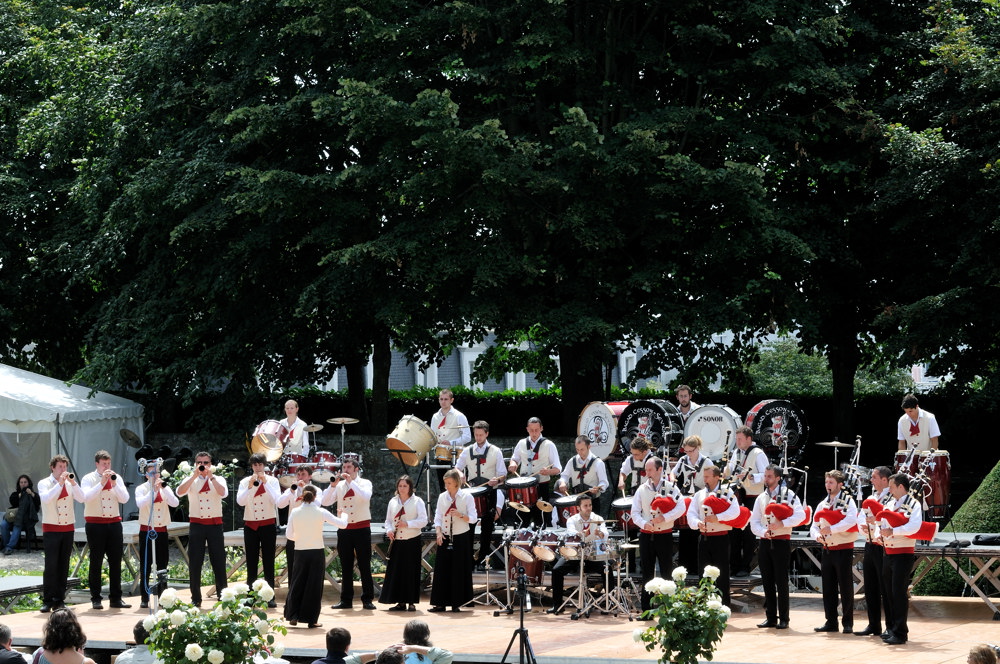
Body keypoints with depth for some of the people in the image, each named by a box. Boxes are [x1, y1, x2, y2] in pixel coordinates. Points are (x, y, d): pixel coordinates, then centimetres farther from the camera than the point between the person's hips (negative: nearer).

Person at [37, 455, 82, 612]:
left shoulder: (70, 484, 8)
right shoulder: (44, 484, -2)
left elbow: (81, 498, -6)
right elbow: (46, 498, -21)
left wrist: (73, 483, -17)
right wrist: (60, 483, -23)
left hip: (68, 528, 4)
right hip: (51, 529, -4)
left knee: (63, 566, 5)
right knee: (51, 566, -8)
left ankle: (59, 600, 11)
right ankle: (47, 601, -4)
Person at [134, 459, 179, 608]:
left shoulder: (165, 489, 8)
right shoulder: (141, 489, -1)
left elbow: (175, 503, -8)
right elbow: (140, 504, -21)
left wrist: (163, 488, -17)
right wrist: (154, 490, -24)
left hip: (162, 531, 3)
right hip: (146, 530, -3)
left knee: (162, 566, 6)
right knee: (145, 566, -1)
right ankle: (145, 599, 3)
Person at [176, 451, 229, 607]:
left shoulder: (218, 480, 6)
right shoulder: (191, 481, 6)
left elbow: (223, 493, -16)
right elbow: (180, 492, -15)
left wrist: (211, 476, -19)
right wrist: (195, 475, -20)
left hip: (215, 524, 0)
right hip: (196, 523, 0)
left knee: (219, 562, 2)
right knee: (195, 563, 2)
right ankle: (195, 598, 10)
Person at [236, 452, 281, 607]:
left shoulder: (272, 481, 1)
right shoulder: (245, 482, 3)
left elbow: (276, 500, -13)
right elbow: (240, 501, -11)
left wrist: (265, 483, -18)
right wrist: (250, 485, -21)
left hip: (268, 524, -1)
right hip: (250, 525, 1)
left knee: (269, 561, -1)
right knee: (251, 561, 4)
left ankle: (270, 597, -1)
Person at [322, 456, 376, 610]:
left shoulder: (364, 483, 2)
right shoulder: (339, 486, 10)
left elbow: (366, 497, -21)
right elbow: (325, 502, 0)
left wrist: (351, 481, -21)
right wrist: (332, 485, -11)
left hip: (361, 529, -3)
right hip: (344, 529, 3)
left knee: (364, 565, -2)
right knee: (346, 566, 6)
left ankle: (367, 600, 1)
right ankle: (346, 600, 11)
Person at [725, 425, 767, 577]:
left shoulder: (758, 454, -6)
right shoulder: (737, 453, 16)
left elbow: (765, 475, -13)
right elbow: (728, 473, 21)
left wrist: (750, 476, -27)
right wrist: (727, 466, 0)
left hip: (751, 498, -7)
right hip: (737, 496, 7)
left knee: (748, 533, -2)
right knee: (734, 532, 6)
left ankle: (745, 567, 3)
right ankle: (734, 566, 13)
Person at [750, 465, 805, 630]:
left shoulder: (788, 494, -2)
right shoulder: (761, 498, 13)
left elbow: (800, 515, -14)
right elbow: (754, 522, 9)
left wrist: (782, 524, -22)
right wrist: (763, 531, -11)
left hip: (781, 541, -5)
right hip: (765, 542, 5)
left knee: (781, 581, -4)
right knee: (767, 581, 6)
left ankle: (783, 618, 0)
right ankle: (770, 617, 12)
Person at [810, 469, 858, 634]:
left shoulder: (848, 501, -4)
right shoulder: (822, 504, 14)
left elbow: (851, 520, -23)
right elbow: (814, 526, 12)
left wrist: (831, 529, -26)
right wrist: (817, 535, -10)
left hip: (844, 549, -6)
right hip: (827, 550, 6)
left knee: (845, 588, -3)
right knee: (828, 588, 8)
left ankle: (848, 623, 3)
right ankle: (831, 622, 14)